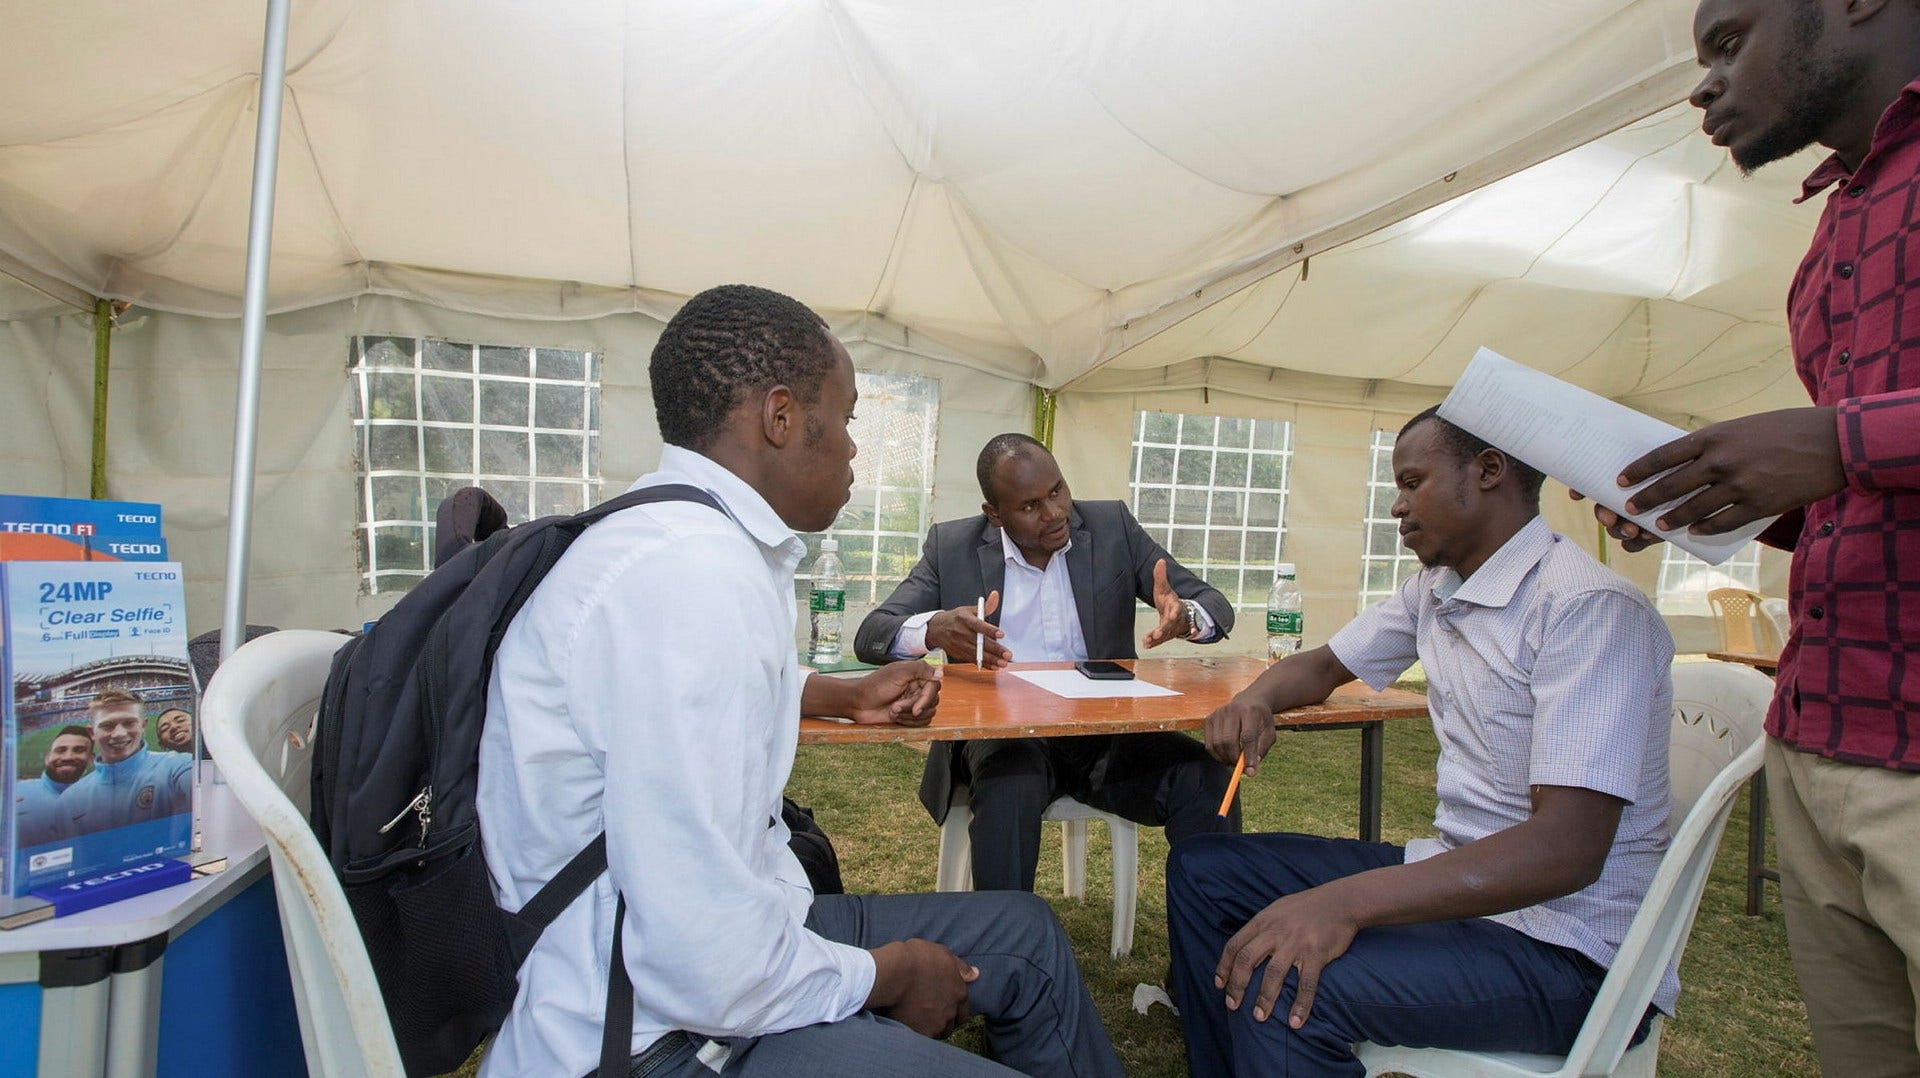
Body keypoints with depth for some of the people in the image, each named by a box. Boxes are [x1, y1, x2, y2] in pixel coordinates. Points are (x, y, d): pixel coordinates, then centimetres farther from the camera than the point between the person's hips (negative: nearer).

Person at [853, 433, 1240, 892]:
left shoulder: (1113, 527, 5)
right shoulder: (952, 547, 2)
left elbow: (1216, 607, 4)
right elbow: (869, 636, -5)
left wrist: (1185, 616, -22)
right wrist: (932, 629, -29)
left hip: (1107, 730, 2)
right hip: (1000, 733, -2)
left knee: (1209, 780, -23)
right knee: (1010, 786, -34)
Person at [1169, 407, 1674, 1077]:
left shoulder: (1590, 607, -20)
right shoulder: (1436, 589, 7)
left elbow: (1568, 849, -28)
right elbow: (1324, 667, 19)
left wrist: (1344, 902, -37)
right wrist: (1256, 700, -6)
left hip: (1570, 944, -8)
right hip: (1457, 874, 9)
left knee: (1279, 986, -30)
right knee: (1201, 871, 4)